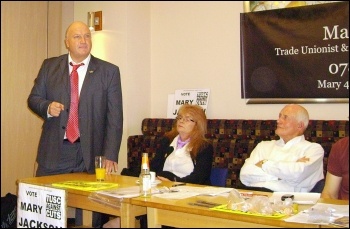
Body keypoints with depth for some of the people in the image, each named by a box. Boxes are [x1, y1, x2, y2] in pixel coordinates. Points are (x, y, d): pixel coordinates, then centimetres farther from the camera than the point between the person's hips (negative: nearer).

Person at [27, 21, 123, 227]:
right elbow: (34, 98, 14)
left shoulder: (109, 71, 2)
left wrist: (110, 156, -9)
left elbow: (115, 117, -2)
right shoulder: (50, 66, 9)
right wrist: (47, 107, -10)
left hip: (91, 153, -2)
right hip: (54, 151, 2)